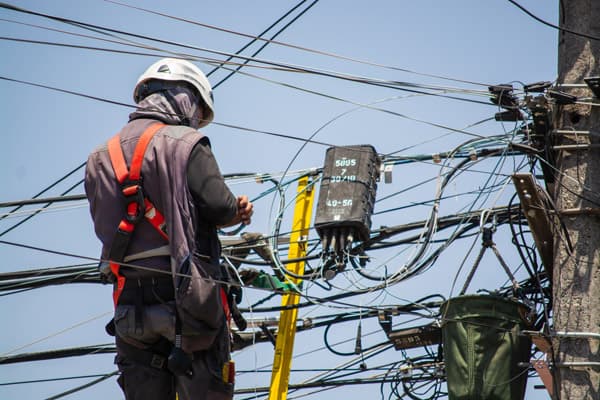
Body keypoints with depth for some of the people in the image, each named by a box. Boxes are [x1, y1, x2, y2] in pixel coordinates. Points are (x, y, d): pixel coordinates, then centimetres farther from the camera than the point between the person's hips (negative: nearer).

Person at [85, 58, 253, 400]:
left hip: (130, 306, 5)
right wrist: (235, 210, 13)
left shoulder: (100, 158, 15)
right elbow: (220, 206, -13)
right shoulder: (186, 143, -4)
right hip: (187, 301, -5)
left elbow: (106, 226, 10)